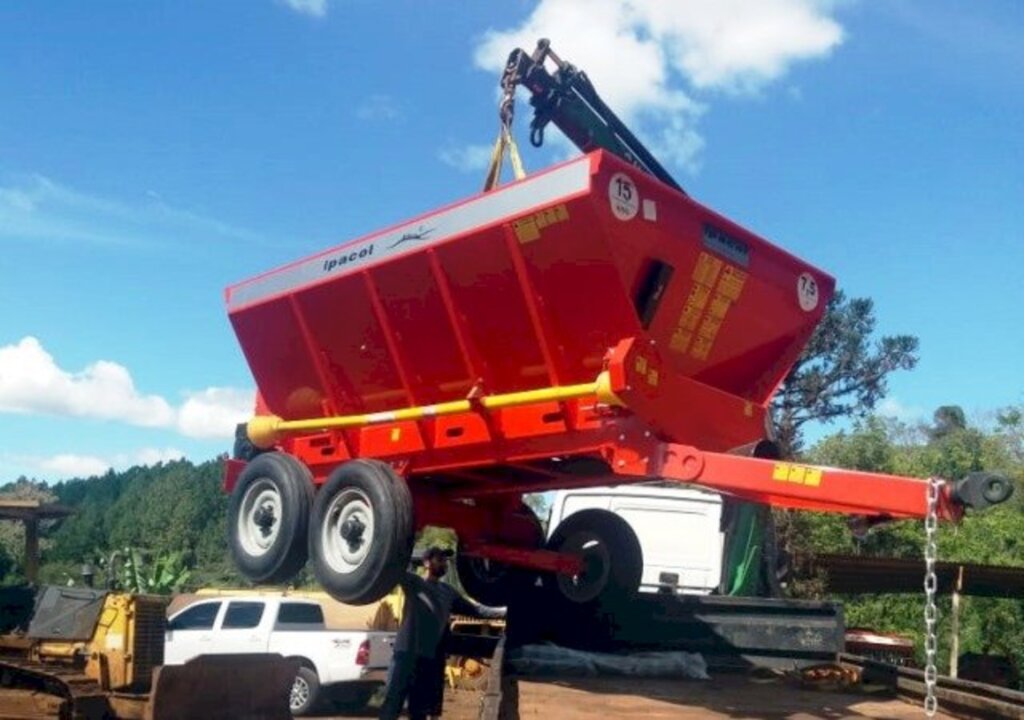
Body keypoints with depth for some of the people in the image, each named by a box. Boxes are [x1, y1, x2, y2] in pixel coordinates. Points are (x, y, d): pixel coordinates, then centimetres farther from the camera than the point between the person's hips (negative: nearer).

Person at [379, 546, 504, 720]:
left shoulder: (448, 592, 15)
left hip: (431, 659, 5)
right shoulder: (413, 583, 0)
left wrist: (506, 611, 11)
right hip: (407, 654, -5)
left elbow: (476, 610, 18)